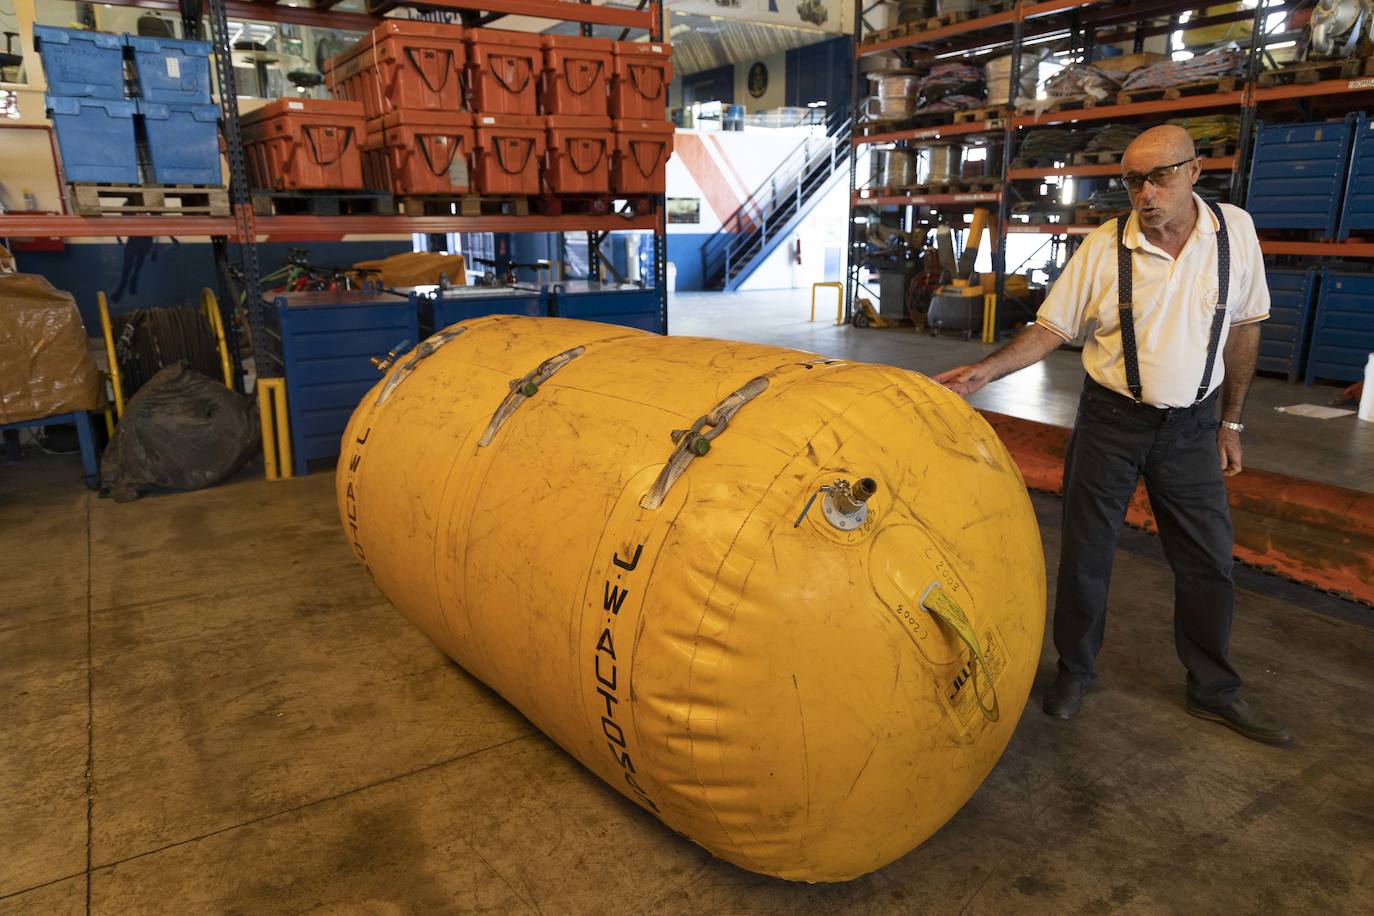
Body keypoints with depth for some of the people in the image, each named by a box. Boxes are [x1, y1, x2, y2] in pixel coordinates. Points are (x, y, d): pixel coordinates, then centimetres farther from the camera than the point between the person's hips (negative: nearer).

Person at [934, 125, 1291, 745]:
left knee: (1208, 561, 10)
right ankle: (1075, 670, 28)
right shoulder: (1103, 246, -11)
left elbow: (1243, 328, 4)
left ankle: (1214, 690, 30)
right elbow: (1051, 328, -7)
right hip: (1111, 420, -2)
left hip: (1192, 425, 2)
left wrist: (1231, 422, 7)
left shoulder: (1235, 231, -5)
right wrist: (986, 370, -23)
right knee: (1086, 555, 6)